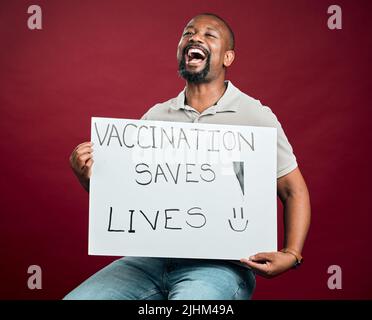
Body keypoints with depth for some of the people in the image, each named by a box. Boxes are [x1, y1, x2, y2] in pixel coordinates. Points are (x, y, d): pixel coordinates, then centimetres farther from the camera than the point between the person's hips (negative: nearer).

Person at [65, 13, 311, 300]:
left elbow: (294, 191, 4)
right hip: (152, 259, 4)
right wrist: (88, 177, -7)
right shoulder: (155, 116, 11)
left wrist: (291, 254, -11)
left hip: (220, 263, -4)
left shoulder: (256, 115, 0)